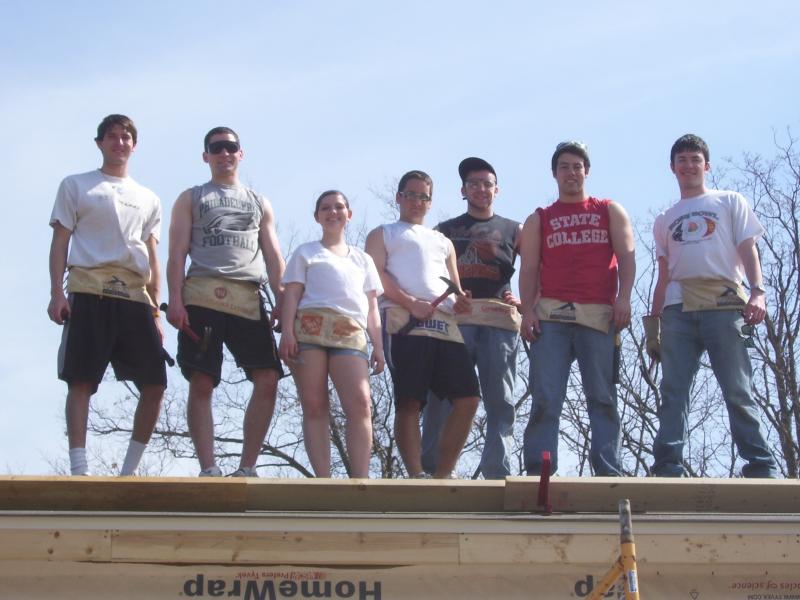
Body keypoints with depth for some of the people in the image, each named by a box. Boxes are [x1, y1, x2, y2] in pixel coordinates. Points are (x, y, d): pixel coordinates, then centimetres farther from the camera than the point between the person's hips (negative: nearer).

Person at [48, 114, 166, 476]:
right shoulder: (76, 186, 14)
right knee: (81, 380, -11)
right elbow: (60, 242, 7)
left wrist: (155, 311, 10)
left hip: (135, 296, 4)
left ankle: (129, 470, 4)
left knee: (155, 384, -5)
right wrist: (57, 293, -7)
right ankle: (79, 469, -13)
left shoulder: (148, 199, 24)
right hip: (89, 292, -4)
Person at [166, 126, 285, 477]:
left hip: (248, 299, 2)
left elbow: (273, 257, 17)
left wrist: (282, 302, 2)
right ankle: (208, 469, -7)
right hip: (202, 296, -2)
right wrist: (175, 299, -8)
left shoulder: (259, 203, 24)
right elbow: (177, 253, 7)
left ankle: (246, 468, -3)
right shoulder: (191, 199, 18)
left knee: (268, 379, -10)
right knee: (202, 383, -9)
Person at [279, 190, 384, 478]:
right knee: (314, 407, -8)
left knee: (360, 403, -19)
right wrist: (287, 332, -7)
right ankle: (323, 482, -12)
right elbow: (292, 294, 8)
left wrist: (378, 345, 10)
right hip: (310, 326, -1)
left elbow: (372, 306, 23)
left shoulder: (362, 258, 29)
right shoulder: (306, 252, 20)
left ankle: (360, 481, -25)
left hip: (350, 333, 1)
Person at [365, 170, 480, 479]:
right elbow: (376, 276, 2)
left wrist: (460, 302, 3)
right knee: (410, 401, -12)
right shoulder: (383, 234, 19)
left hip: (445, 323, 5)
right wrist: (412, 303, -13)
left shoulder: (443, 242, 34)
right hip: (404, 321, -5)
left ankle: (442, 476, -4)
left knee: (467, 398, -8)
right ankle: (416, 477, -15)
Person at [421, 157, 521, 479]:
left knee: (500, 401, -3)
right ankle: (431, 469, -9)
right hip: (454, 320, -1)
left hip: (500, 321, 1)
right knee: (442, 398, -9)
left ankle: (497, 473, -3)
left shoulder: (513, 231, 18)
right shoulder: (444, 231, 20)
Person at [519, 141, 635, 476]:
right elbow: (529, 268, 11)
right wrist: (527, 309, -4)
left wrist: (624, 297, -9)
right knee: (545, 398, -8)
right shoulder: (539, 220, 20)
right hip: (551, 315, 0)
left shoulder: (610, 212, 19)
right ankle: (538, 472, -11)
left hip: (599, 314, 0)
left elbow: (626, 257, 7)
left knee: (602, 397, -3)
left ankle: (609, 473, -4)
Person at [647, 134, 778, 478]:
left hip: (723, 304, -3)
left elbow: (748, 250, 7)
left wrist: (758, 292, -10)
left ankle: (761, 469, -11)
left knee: (737, 391, -9)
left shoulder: (730, 202, 18)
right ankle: (667, 469, -12)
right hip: (677, 308, 3)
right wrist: (652, 322, 12)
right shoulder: (665, 220, 26)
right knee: (673, 392, -6)